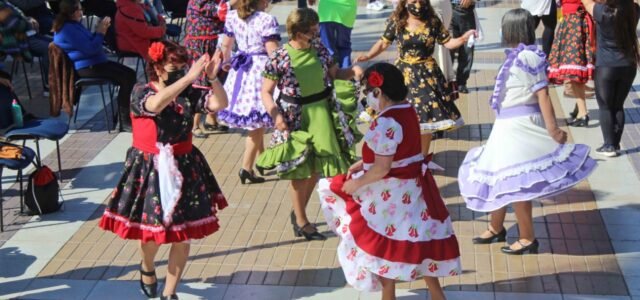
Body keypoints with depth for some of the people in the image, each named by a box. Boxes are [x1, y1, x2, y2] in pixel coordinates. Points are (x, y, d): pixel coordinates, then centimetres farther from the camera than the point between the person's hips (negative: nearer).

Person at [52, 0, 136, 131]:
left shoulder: (73, 24, 14)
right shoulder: (68, 30, -19)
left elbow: (89, 42, 20)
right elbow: (90, 48, -21)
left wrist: (100, 30, 4)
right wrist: (101, 32, -9)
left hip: (93, 63, 11)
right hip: (87, 68, -11)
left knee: (130, 73, 2)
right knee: (126, 78, -21)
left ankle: (125, 114, 4)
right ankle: (125, 121, -18)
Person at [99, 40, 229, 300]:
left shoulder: (188, 93, -1)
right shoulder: (141, 92, -12)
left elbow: (220, 104, -11)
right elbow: (156, 105, -35)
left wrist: (213, 77, -27)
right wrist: (190, 77, -38)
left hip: (184, 169, 3)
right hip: (150, 170, -3)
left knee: (183, 234, 4)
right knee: (153, 230, 6)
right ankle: (147, 267, 42)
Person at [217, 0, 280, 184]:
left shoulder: (232, 16, 4)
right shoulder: (267, 20, -16)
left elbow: (226, 45, 15)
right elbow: (273, 53, -18)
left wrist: (227, 62, 32)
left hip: (240, 70, 7)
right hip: (260, 70, -7)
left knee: (255, 123, 20)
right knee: (257, 123, 3)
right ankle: (247, 167, 3)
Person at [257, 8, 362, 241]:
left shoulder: (319, 48, -1)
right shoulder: (279, 58, -16)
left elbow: (334, 73, 10)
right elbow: (266, 92, -11)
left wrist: (352, 71, -10)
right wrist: (276, 116, -25)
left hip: (322, 112, 5)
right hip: (296, 117, -5)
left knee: (317, 167, 14)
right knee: (301, 170, 6)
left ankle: (298, 212, 35)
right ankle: (301, 221, 24)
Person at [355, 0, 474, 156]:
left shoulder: (433, 22, -4)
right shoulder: (396, 22, -5)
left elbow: (448, 43, 1)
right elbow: (383, 43, 2)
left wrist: (463, 38, -16)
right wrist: (367, 56, -10)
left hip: (427, 74, 1)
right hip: (403, 74, -1)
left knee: (426, 115, 2)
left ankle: (423, 158, 18)